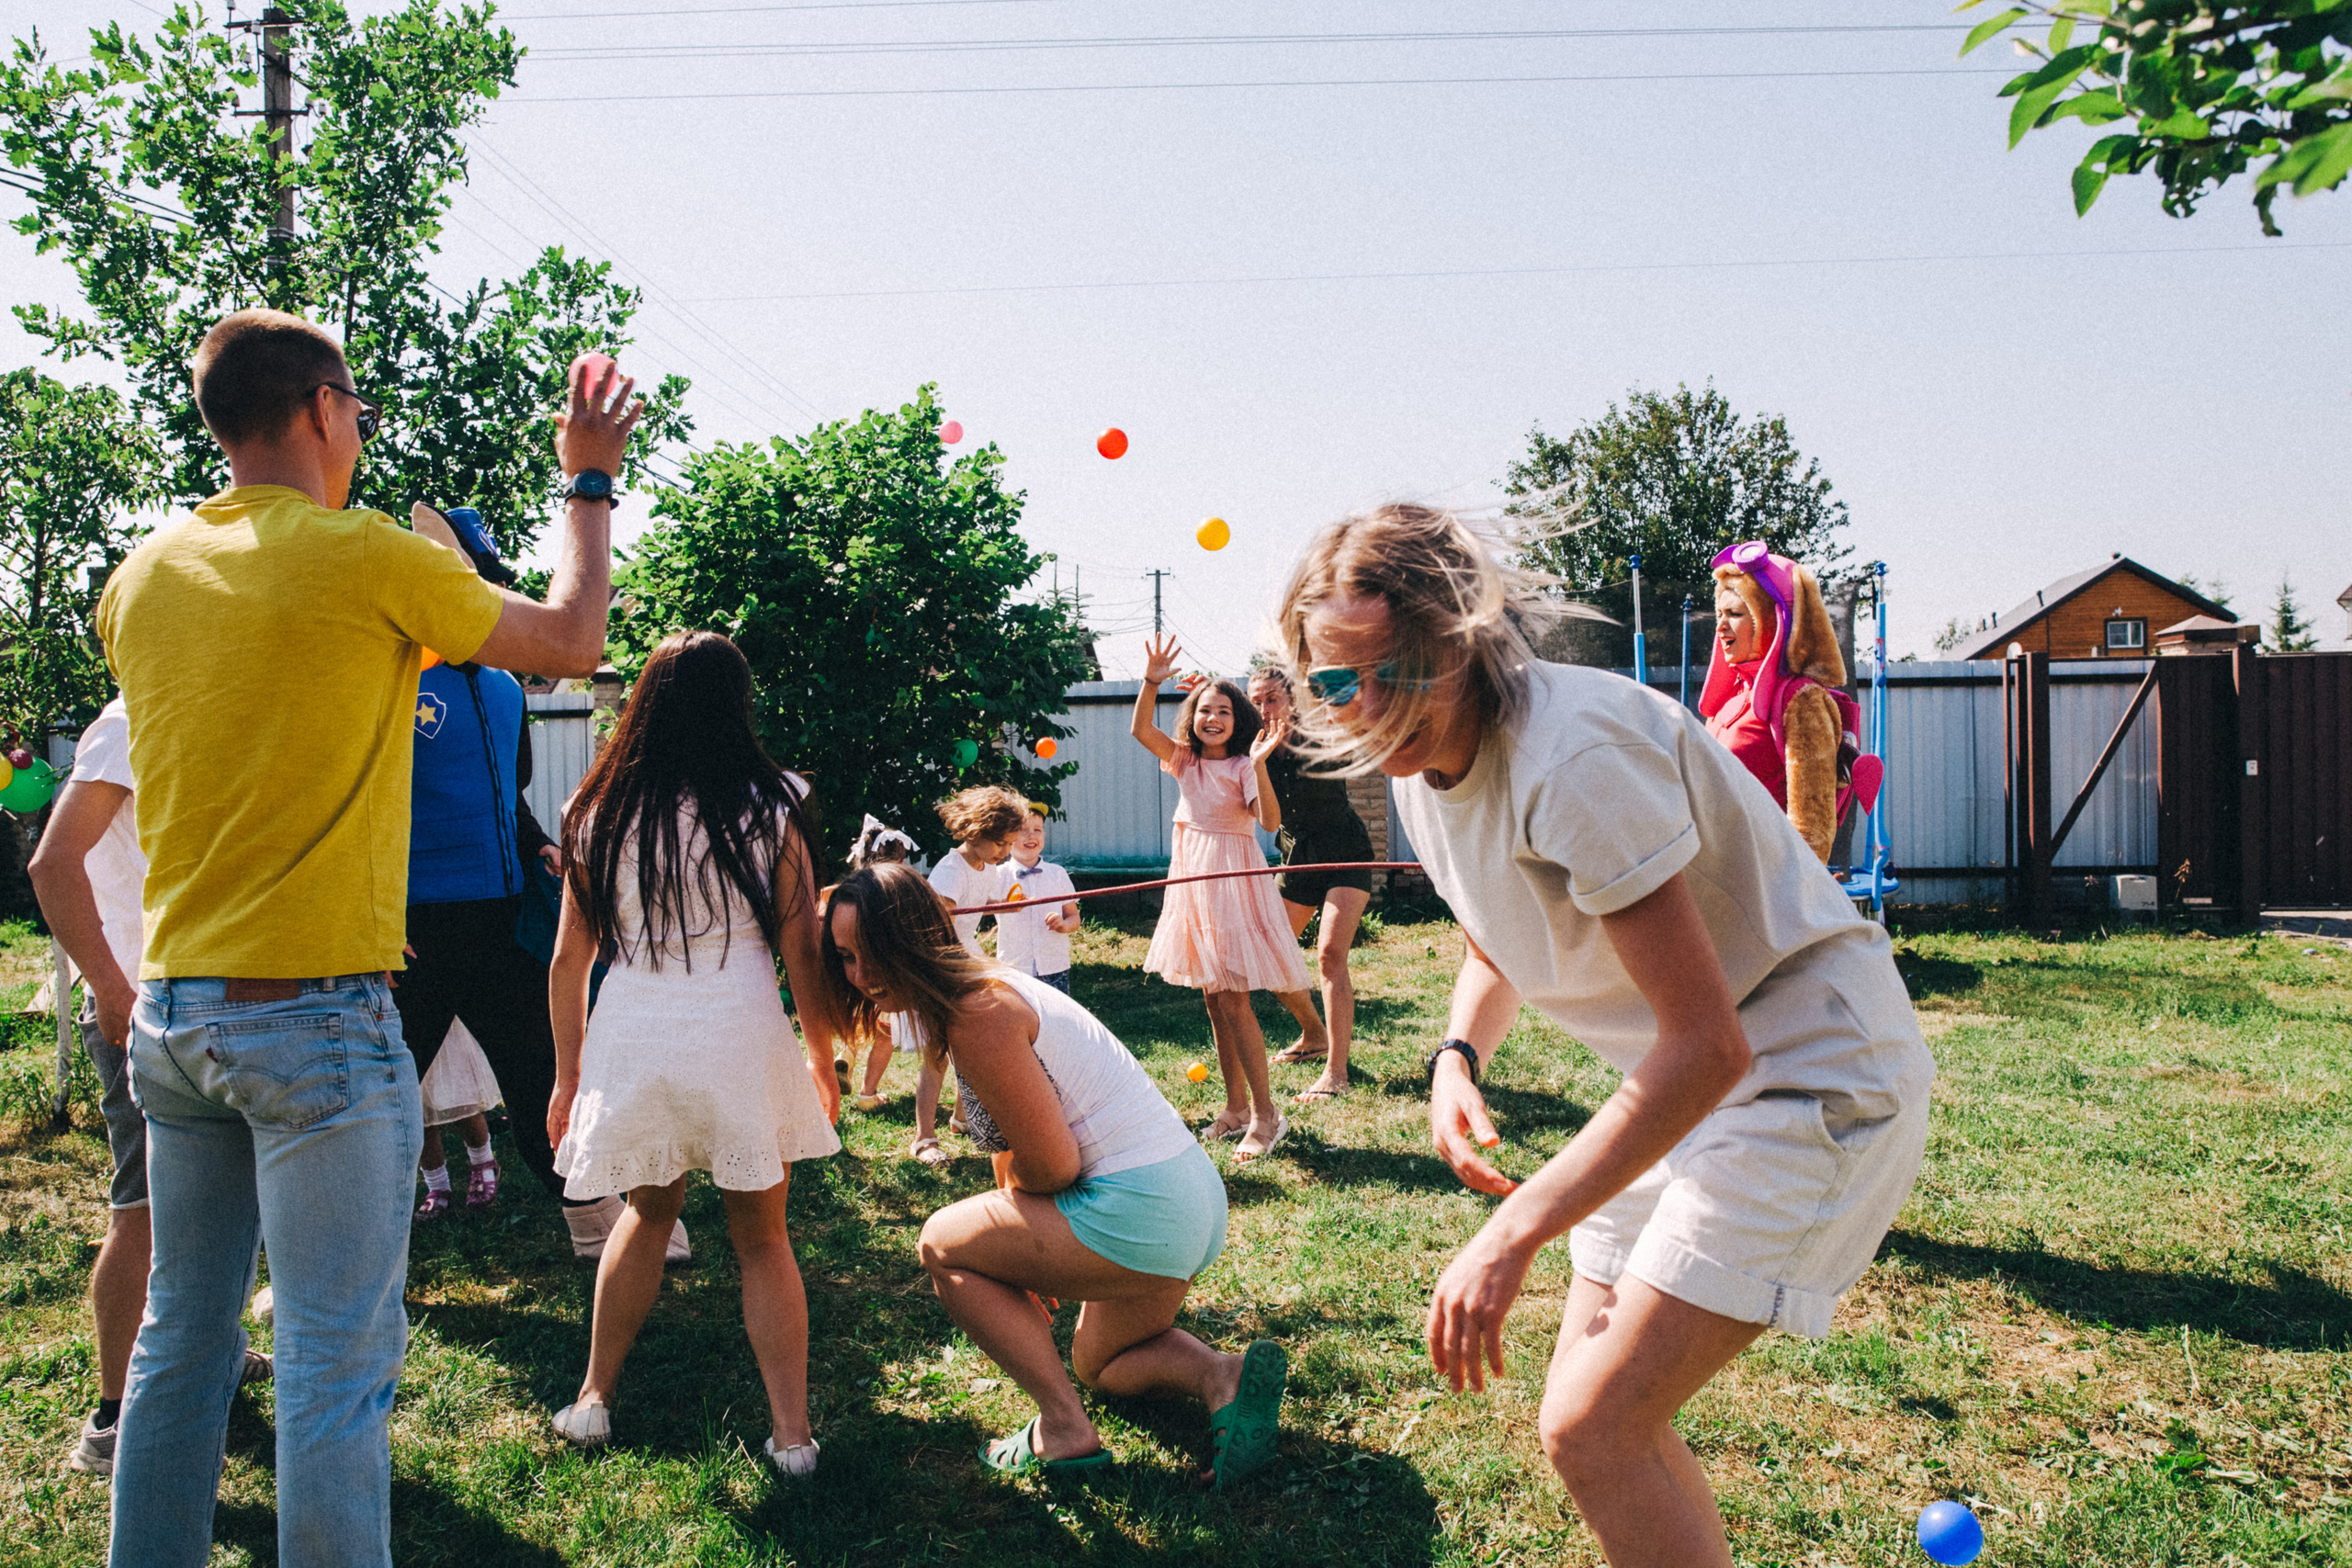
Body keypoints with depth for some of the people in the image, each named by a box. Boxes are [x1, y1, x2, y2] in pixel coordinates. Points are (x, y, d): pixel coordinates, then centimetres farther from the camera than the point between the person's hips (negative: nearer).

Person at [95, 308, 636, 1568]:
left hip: (173, 1014, 7)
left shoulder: (141, 578, 8)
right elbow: (570, 643, 1)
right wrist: (588, 480, 13)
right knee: (336, 1358, 0)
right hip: (315, 1017, -7)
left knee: (182, 1336, 17)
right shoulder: (367, 557, -11)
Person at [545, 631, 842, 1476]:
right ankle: (792, 1435, 13)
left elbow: (569, 959, 6)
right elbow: (803, 953, -2)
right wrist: (822, 1058, 11)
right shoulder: (771, 810, -4)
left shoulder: (600, 813, 2)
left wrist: (568, 1073, 17)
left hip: (630, 1038, 2)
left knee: (649, 1211, 26)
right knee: (761, 1236, 13)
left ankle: (594, 1399, 32)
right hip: (741, 1036, -2)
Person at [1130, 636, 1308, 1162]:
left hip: (1233, 878, -6)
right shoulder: (1185, 760, 8)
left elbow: (1270, 821, -20)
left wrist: (1259, 764, -31)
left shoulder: (1242, 766, -7)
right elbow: (1140, 729, -4)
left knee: (1232, 998, -10)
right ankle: (1236, 1107, 20)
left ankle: (1265, 1114, -4)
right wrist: (1151, 682, -18)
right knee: (1213, 997, 10)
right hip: (1192, 877, 6)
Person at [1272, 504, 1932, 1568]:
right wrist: (1458, 1057, -3)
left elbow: (1709, 1046, -29)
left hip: (1810, 1069, -9)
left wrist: (1511, 1236, -29)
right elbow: (1496, 949, 19)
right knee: (1600, 1414, 12)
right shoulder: (1418, 763, 0)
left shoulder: (1572, 753, -28)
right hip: (1692, 1082, 9)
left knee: (1593, 1429, -15)